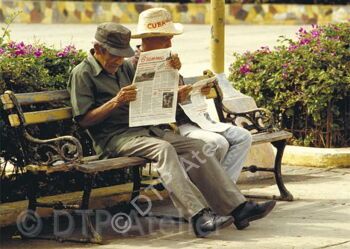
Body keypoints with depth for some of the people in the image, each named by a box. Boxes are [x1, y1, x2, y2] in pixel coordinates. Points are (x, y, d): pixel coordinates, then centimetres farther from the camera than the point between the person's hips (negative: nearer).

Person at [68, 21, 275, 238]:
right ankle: (198, 216, -45)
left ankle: (238, 207, -15)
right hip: (115, 137, -8)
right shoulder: (82, 74, -1)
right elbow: (84, 119, -8)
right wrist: (115, 101, -18)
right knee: (164, 149, -34)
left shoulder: (125, 67, 20)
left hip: (146, 128, 8)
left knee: (197, 147, -10)